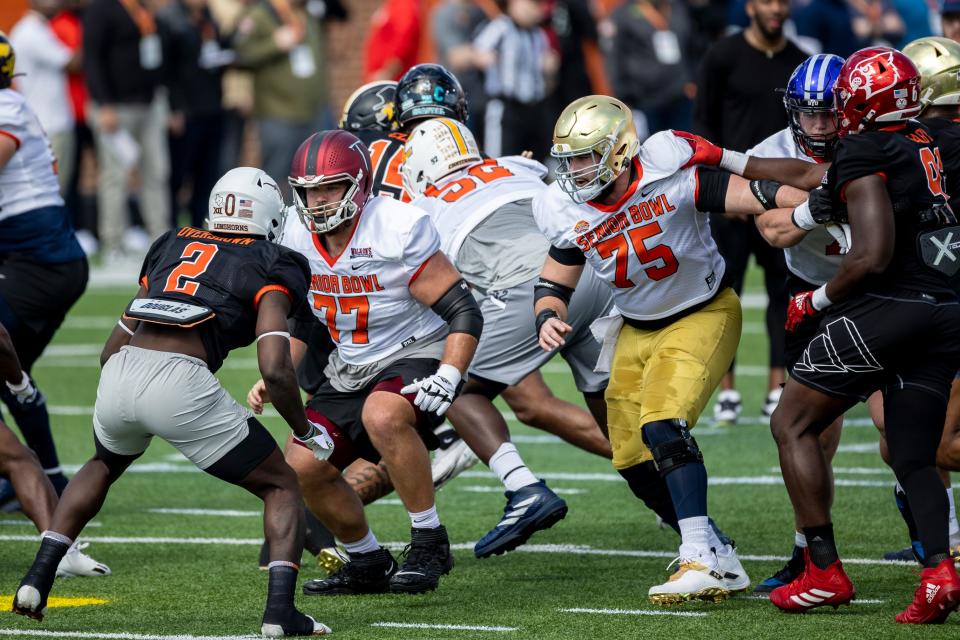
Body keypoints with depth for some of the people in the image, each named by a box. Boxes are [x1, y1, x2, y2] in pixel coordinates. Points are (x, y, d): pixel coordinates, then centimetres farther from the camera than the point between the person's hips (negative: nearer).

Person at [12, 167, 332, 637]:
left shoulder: (172, 246, 27)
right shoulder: (271, 267, 12)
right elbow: (275, 369, -2)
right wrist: (304, 430, 14)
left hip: (119, 371, 5)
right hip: (180, 380, -5)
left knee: (104, 465, 38)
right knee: (281, 488, 15)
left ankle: (37, 579, 26)